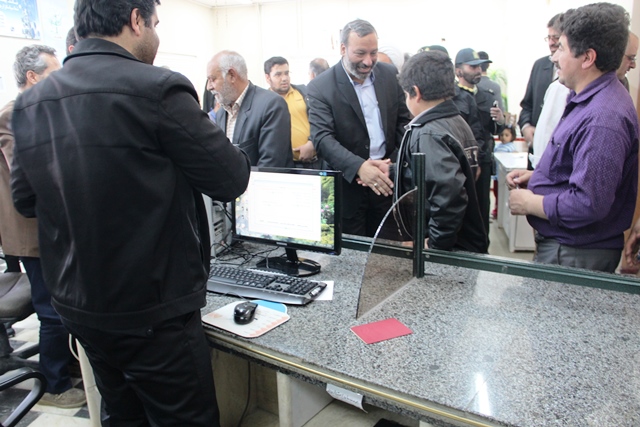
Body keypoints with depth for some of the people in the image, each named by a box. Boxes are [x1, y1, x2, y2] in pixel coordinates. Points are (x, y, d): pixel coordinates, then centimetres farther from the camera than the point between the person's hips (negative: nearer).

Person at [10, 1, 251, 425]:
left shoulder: (30, 103, 3)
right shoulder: (158, 89, -19)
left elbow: (26, 200, 11)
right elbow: (231, 179, -14)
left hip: (76, 305, 7)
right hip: (153, 311, -7)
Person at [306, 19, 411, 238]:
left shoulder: (390, 74, 3)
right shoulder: (320, 87, -10)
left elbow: (403, 121, 8)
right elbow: (322, 138, -18)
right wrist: (359, 166, -32)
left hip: (387, 178, 4)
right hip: (348, 182, -3)